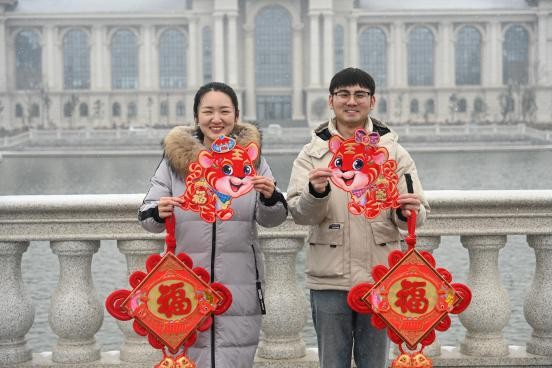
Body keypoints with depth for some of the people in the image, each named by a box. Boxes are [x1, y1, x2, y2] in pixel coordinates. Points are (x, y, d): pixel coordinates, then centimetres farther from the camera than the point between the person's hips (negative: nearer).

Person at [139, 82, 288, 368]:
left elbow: (271, 219, 2)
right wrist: (158, 213, -19)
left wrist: (270, 197, -20)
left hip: (239, 284, 0)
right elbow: (146, 216, 5)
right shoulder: (175, 158, 5)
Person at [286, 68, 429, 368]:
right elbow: (299, 213, -7)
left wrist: (408, 212, -23)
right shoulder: (313, 153, 4)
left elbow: (417, 213, 1)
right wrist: (316, 193, -29)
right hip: (330, 278, -1)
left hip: (380, 277, 1)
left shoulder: (393, 151, 7)